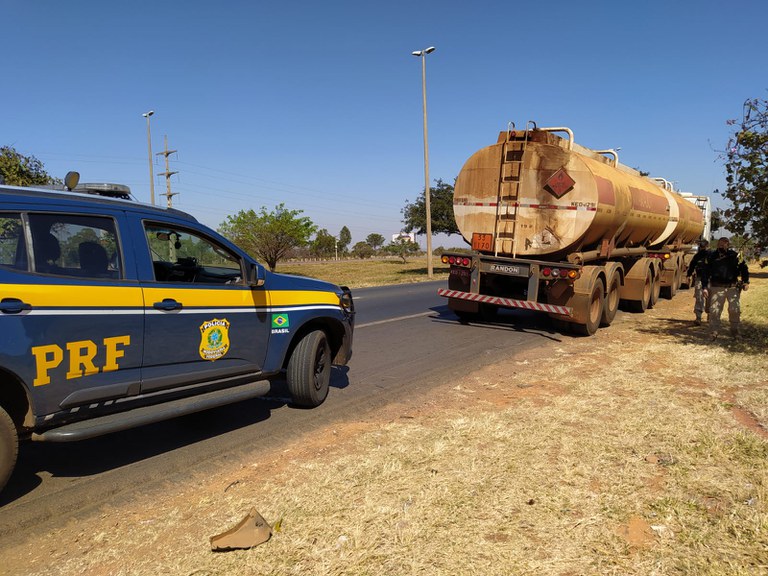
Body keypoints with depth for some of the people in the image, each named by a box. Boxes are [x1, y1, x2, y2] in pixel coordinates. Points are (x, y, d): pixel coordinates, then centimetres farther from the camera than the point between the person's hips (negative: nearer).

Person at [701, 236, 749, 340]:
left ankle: (736, 332, 17)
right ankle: (713, 333, 7)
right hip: (717, 288, 0)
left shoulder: (735, 256, 2)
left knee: (735, 310, 1)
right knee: (714, 311, -2)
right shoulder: (711, 256, 1)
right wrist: (705, 287, -3)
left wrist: (745, 281, 3)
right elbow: (705, 272, 2)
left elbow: (743, 268, 13)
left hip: (733, 287, 0)